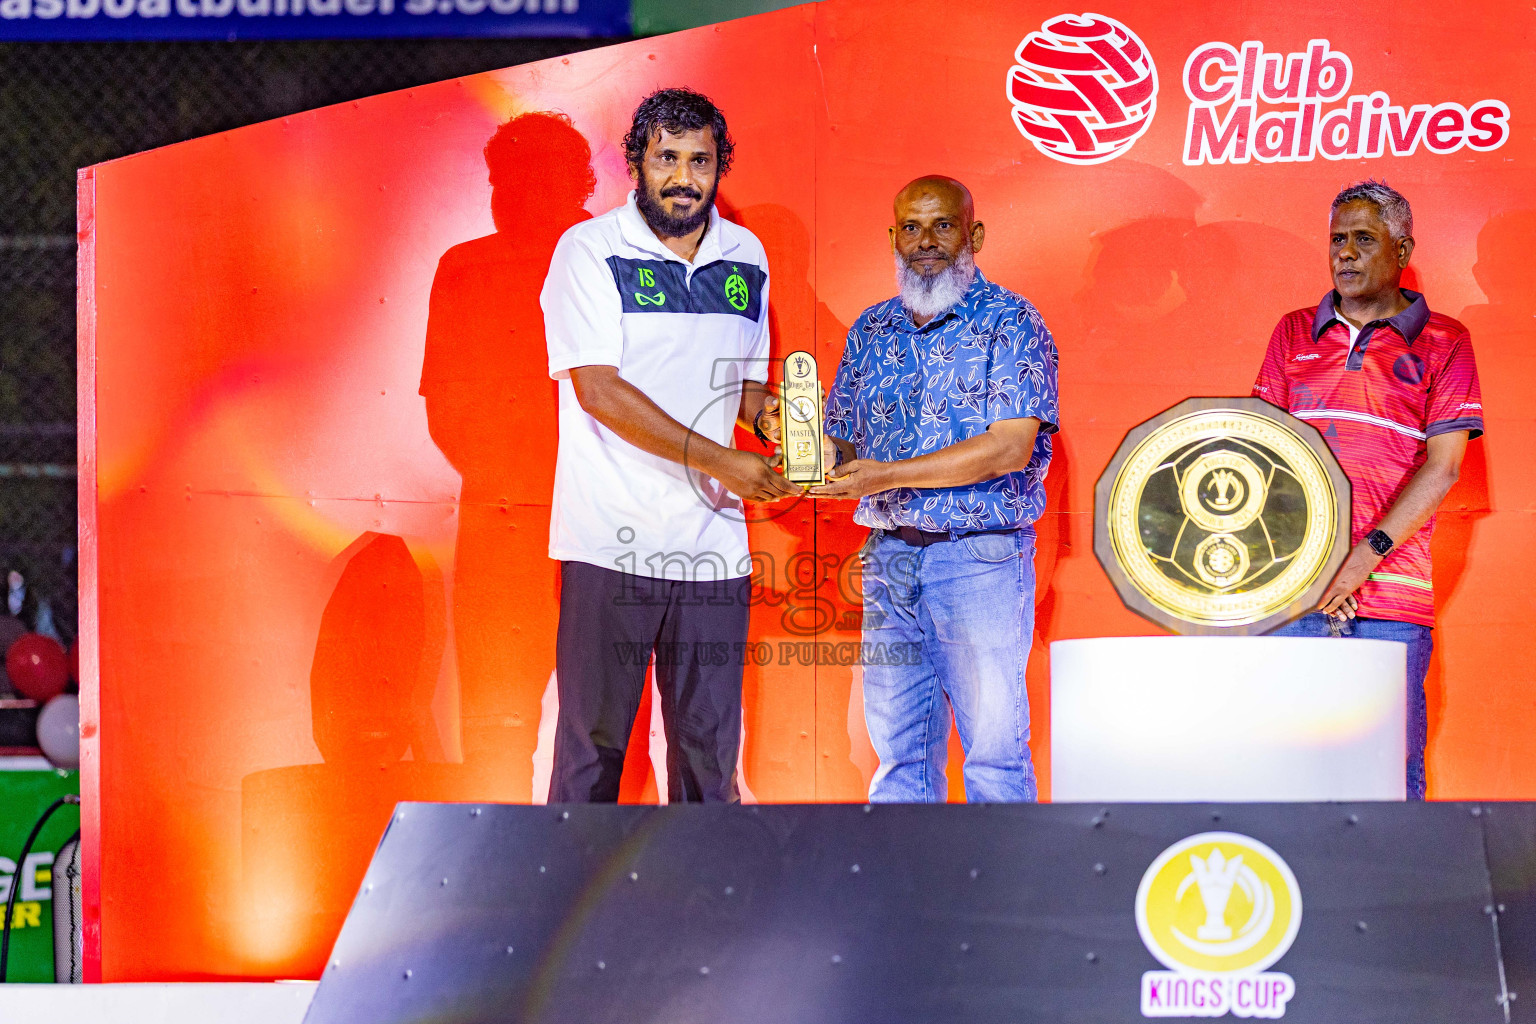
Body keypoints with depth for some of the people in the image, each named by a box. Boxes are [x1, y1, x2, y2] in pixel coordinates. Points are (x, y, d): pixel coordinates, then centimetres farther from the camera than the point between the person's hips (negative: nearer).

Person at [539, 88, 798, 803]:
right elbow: (597, 388, -13)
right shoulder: (590, 251, -4)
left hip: (712, 538, 4)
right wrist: (720, 462, -17)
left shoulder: (745, 259, 12)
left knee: (710, 744, 6)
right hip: (612, 539, -4)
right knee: (593, 740, -2)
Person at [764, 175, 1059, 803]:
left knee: (994, 746, -3)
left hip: (979, 557, -5)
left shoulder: (1009, 322, -4)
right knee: (898, 747, 7)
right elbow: (843, 448, 16)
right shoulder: (872, 330, 14)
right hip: (888, 556, 5)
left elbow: (1010, 447, -15)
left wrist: (891, 475, -18)